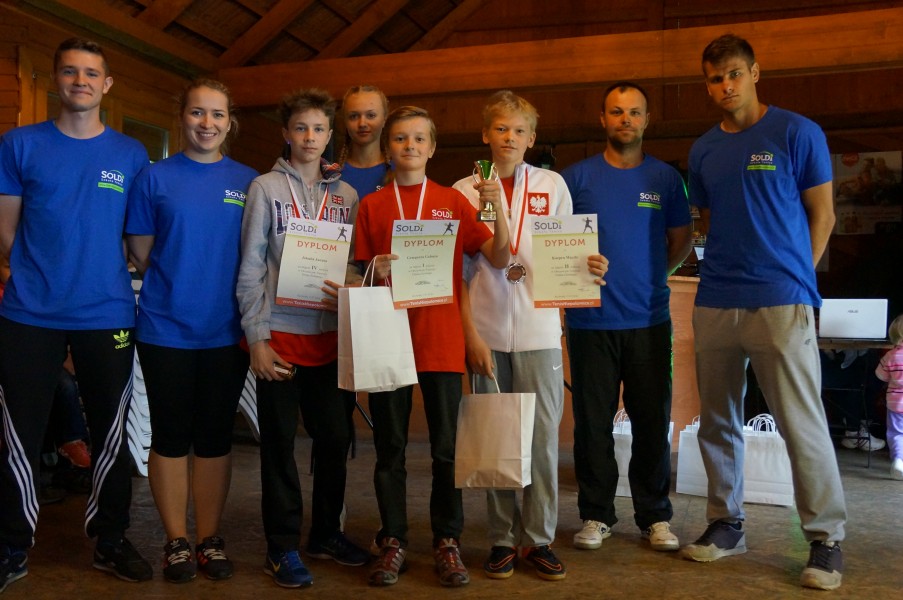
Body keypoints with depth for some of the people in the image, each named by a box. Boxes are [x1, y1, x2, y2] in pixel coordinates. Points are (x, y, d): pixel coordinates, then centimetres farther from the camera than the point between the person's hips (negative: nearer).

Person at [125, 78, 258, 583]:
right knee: (171, 435, 6)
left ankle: (210, 538, 21)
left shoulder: (250, 181, 5)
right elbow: (141, 253, 4)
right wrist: (176, 281, -4)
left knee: (216, 436, 9)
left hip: (227, 329, 1)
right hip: (165, 328, -1)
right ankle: (177, 540, 19)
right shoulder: (156, 177, 1)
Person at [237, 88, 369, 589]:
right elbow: (251, 268, -3)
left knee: (336, 436, 9)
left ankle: (326, 533, 26)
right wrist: (257, 337, -9)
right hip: (281, 334, -3)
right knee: (280, 441, 3)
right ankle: (283, 546, 15)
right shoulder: (266, 188, 1)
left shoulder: (346, 195, 10)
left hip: (331, 333, 3)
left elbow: (356, 264, 12)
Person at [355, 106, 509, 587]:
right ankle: (393, 542, 18)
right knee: (390, 447, 7)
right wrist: (377, 273, -13)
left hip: (442, 341, 0)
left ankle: (447, 542, 17)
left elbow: (498, 258, -1)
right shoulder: (371, 205, 7)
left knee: (446, 447, 5)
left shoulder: (454, 201, 6)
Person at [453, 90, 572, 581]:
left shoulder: (552, 185, 8)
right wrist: (470, 333, -4)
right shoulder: (464, 190, 5)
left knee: (543, 434, 1)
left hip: (538, 329, 1)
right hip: (486, 331, 0)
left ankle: (538, 540, 14)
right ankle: (502, 540, 17)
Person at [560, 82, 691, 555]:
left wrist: (651, 275, 3)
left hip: (649, 318, 1)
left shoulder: (666, 178, 9)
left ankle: (655, 516, 18)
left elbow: (681, 240, 15)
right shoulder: (576, 177, 5)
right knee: (592, 421, 4)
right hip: (590, 318, -1)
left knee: (653, 420, 5)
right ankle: (596, 514, 18)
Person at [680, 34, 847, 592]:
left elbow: (822, 215, 3)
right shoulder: (703, 150, 12)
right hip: (714, 305, 5)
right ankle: (726, 524, 25)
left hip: (781, 304, -5)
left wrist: (793, 276, 0)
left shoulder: (798, 133, 0)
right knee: (717, 422, 11)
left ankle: (826, 539, 11)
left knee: (803, 424, -3)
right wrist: (725, 272, 9)